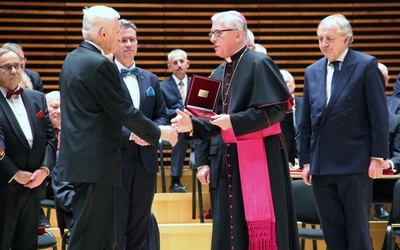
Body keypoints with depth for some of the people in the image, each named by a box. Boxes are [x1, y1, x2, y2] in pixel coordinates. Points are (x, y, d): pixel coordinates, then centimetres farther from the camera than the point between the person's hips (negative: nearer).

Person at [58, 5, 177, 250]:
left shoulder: (72, 59, 14)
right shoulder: (100, 65, -16)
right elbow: (125, 111, -14)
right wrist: (158, 132, 1)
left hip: (80, 159, 10)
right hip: (96, 162, -10)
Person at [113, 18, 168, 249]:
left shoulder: (151, 79, 15)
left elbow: (162, 116, 12)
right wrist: (130, 134, -23)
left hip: (146, 161, 6)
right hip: (116, 161, -6)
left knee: (140, 228, 11)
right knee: (115, 230, 0)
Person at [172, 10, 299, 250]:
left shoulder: (259, 63, -9)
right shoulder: (219, 74, 14)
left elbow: (277, 108, -17)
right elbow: (213, 121, 15)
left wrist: (234, 121, -20)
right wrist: (192, 124, -5)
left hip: (261, 155, -8)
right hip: (230, 158, 8)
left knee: (262, 225, -6)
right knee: (231, 228, 8)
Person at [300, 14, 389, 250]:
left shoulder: (366, 65, -3)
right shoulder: (312, 71, 12)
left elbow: (379, 115, -6)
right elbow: (307, 121, 14)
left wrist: (378, 157, -10)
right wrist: (306, 161, 11)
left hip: (355, 163, -5)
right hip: (321, 165, 5)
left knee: (358, 230, 0)